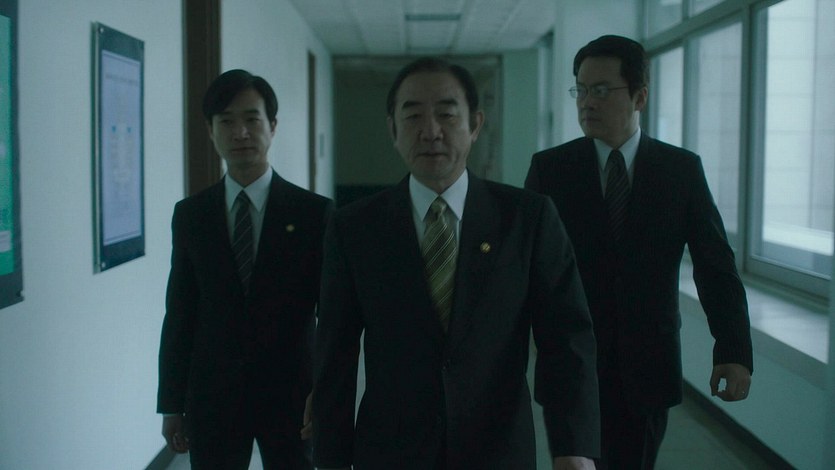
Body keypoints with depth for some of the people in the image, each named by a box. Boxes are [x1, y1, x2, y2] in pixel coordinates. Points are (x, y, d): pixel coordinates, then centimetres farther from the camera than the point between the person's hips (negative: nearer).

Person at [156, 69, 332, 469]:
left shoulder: (314, 212, -4)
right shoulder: (189, 214, 3)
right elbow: (179, 313, 4)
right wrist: (171, 404, 4)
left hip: (290, 395, -1)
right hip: (211, 397, 2)